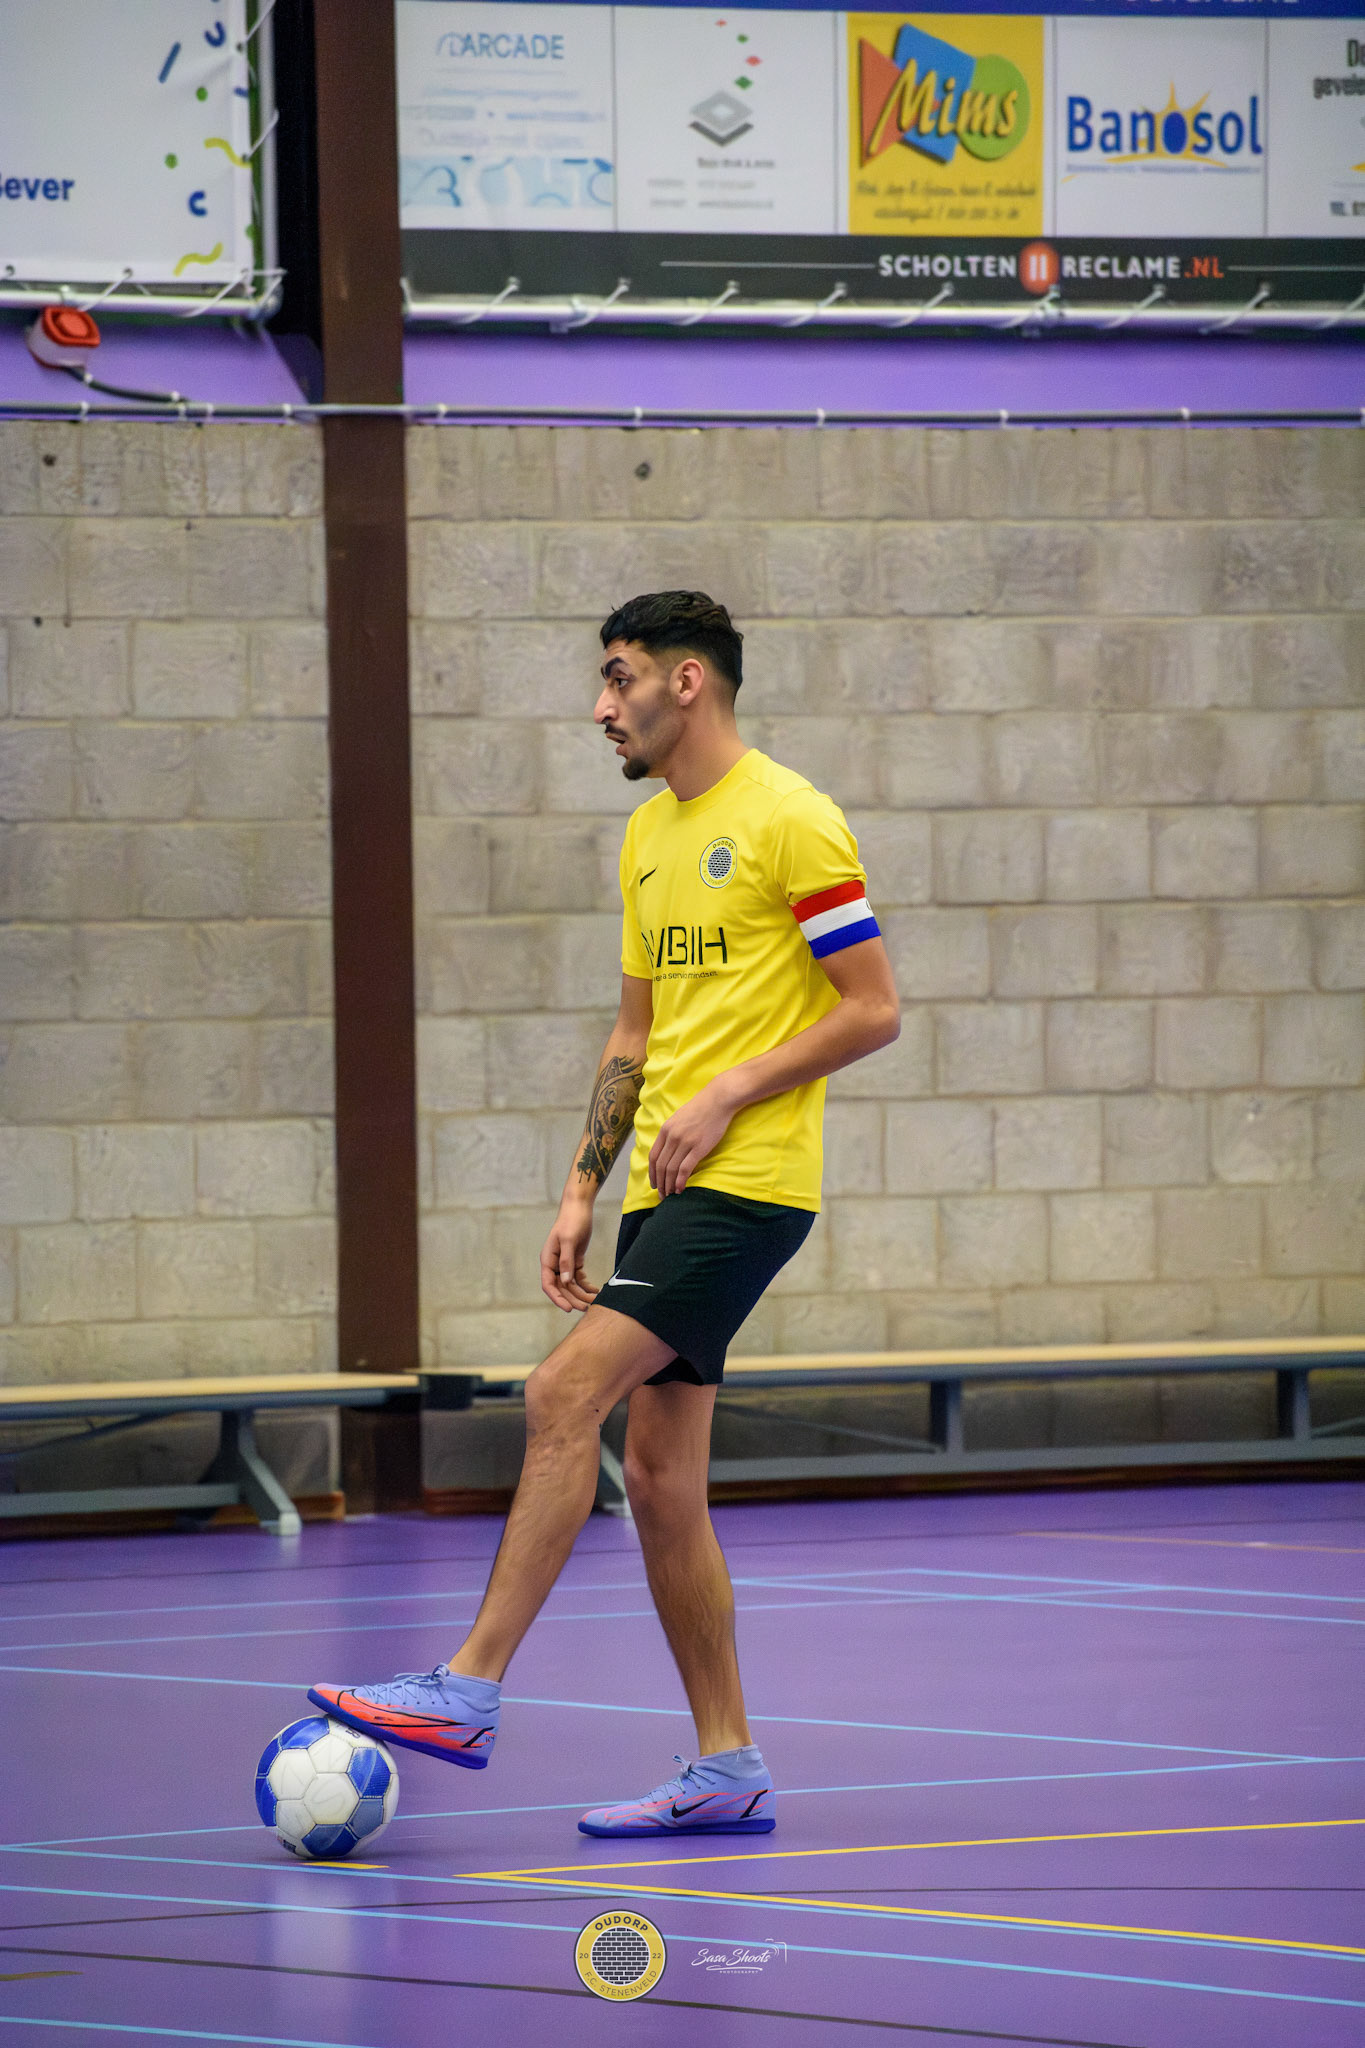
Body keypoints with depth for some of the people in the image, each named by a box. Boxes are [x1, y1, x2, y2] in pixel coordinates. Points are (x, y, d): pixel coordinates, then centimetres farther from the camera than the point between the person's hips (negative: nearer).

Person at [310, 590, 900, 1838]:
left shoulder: (788, 820, -8)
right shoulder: (648, 839, 18)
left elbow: (874, 1009, -11)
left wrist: (726, 1096, -15)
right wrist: (583, 1189, 15)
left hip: (748, 1180, -9)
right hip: (664, 1186, 9)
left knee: (565, 1395, -19)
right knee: (660, 1476, 5)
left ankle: (471, 1690, -19)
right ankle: (727, 1770, 9)